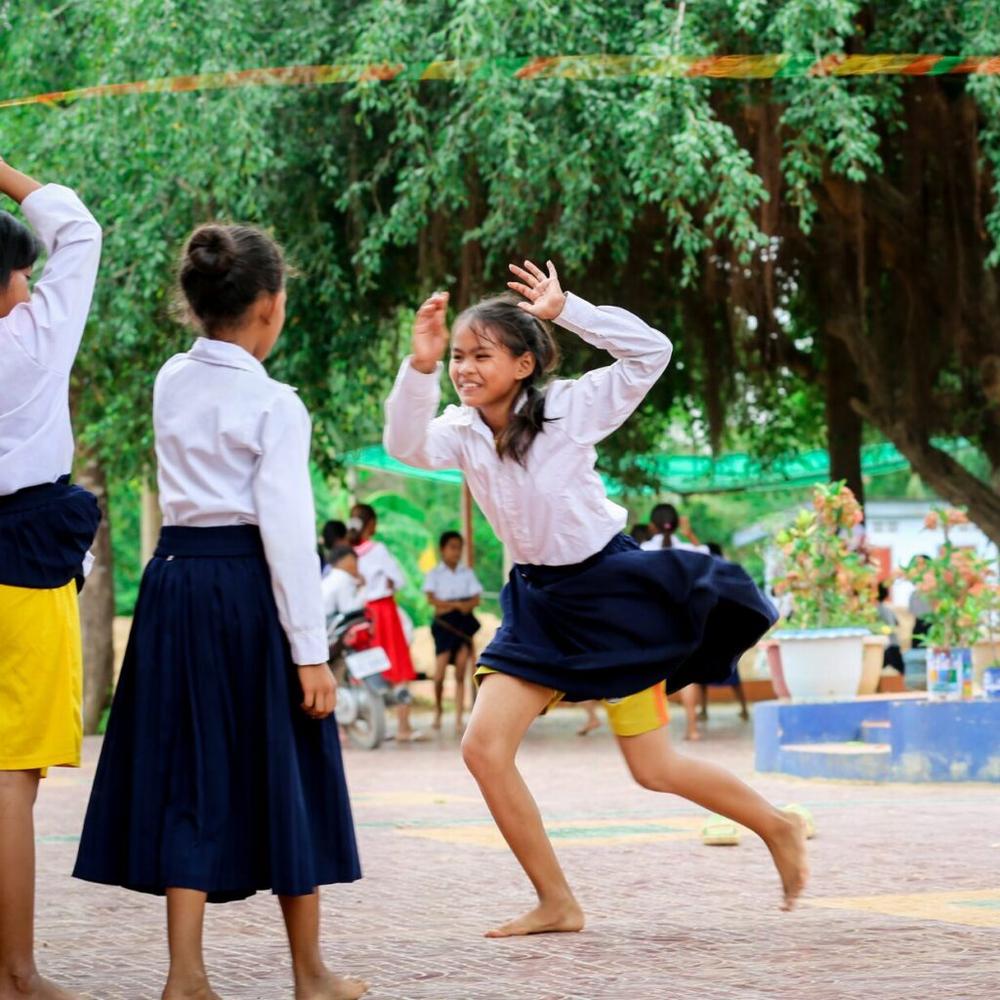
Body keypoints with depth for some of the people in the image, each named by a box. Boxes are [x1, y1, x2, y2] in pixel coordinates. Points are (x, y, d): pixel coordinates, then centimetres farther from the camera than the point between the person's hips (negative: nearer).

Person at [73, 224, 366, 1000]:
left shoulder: (171, 383, 7)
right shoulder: (275, 404, -11)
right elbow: (287, 528, -15)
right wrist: (310, 651, -13)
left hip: (175, 582, 5)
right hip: (250, 587, -5)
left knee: (189, 769, 8)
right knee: (280, 771, 7)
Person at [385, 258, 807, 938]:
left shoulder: (572, 407, -13)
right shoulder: (462, 431, -2)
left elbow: (652, 352, -21)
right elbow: (407, 447, -23)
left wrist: (566, 310, -25)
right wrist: (419, 369, -36)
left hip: (611, 588, -5)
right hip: (539, 601, 6)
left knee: (653, 768, -1)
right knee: (484, 748, -7)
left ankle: (778, 828, 25)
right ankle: (557, 904, 5)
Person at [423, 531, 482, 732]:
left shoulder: (467, 573, 11)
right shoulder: (435, 574, 5)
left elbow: (476, 600, 3)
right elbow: (431, 599, -6)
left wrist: (448, 605, -12)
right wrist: (457, 604, -14)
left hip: (464, 623, 2)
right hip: (444, 624, -2)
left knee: (461, 673, -2)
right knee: (440, 673, -9)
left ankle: (459, 718, -2)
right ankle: (438, 710, 14)